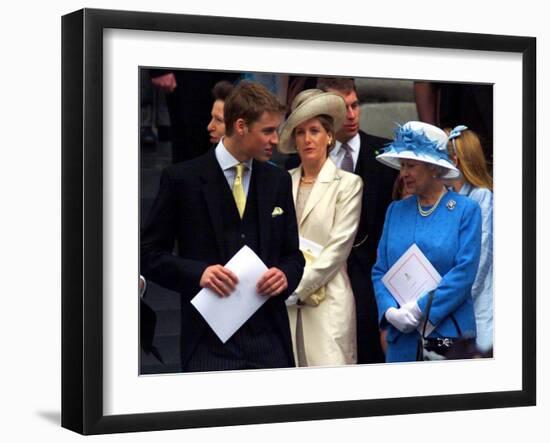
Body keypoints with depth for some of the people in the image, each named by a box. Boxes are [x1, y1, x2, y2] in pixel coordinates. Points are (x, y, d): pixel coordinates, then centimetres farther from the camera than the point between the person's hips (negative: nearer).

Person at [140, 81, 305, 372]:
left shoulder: (278, 181, 10)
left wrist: (286, 275, -6)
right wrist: (198, 272, -16)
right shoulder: (182, 179, -2)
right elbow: (150, 254, 0)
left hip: (269, 339, 4)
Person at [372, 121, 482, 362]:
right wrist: (390, 311, -9)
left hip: (448, 333, -3)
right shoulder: (396, 210, 11)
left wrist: (420, 309, -15)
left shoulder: (466, 210, -1)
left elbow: (464, 272, -10)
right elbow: (380, 271, 8)